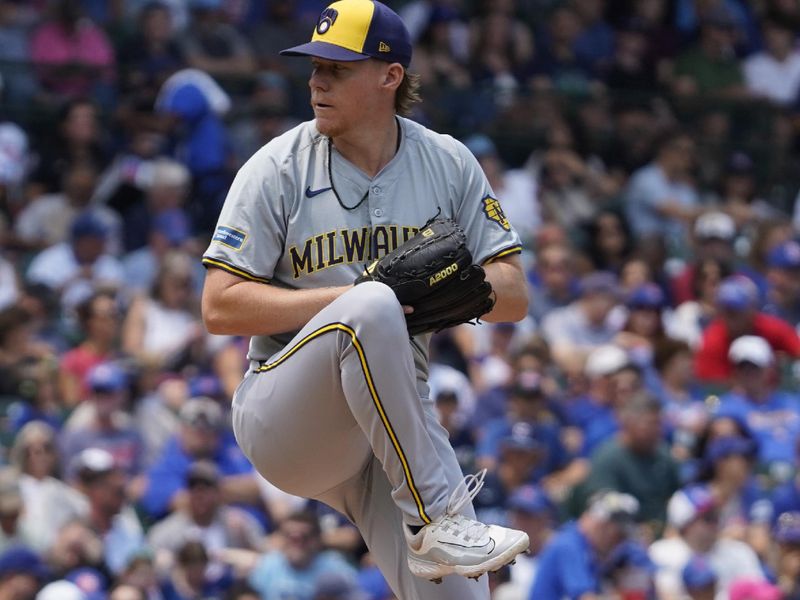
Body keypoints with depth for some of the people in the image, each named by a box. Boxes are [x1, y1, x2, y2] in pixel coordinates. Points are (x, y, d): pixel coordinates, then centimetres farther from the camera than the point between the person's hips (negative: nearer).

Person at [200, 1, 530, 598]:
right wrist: (355, 299, -19)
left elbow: (514, 296, 5)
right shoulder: (279, 169, -3)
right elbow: (220, 306, -9)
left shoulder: (449, 164, 6)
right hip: (284, 419, -3)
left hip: (400, 425, 3)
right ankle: (436, 519, -30)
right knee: (371, 307, -35)